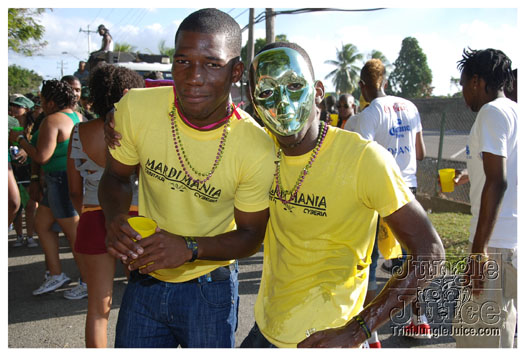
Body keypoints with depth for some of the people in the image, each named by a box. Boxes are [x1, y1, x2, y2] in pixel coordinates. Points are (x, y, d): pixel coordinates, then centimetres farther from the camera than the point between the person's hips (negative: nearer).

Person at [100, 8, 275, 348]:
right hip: (145, 279, 2)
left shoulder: (256, 148, -22)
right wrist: (115, 218, -20)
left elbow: (250, 235, -10)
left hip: (209, 290, -2)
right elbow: (116, 177, 1)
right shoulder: (136, 107, -16)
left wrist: (190, 249, -25)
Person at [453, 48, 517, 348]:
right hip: (513, 241, 10)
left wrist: (478, 250, -20)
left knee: (480, 336, -4)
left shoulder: (492, 112, -11)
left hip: (498, 243, -10)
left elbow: (497, 182, -20)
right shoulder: (515, 111, 17)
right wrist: (469, 174, 44)